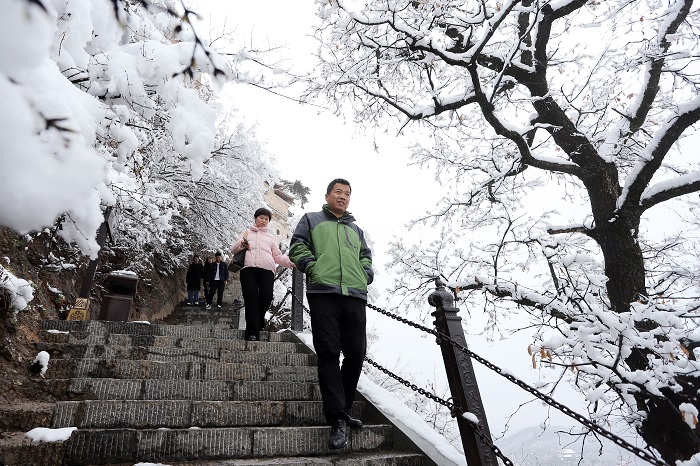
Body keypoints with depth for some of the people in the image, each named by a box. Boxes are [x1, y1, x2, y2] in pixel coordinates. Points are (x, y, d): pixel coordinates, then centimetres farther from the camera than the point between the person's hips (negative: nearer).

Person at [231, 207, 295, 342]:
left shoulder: (271, 236, 29)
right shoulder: (246, 233, 27)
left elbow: (278, 256, 22)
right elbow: (233, 250, 18)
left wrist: (292, 262, 3)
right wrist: (241, 245, -6)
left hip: (267, 269, 1)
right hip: (248, 268, -1)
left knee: (266, 296, -17)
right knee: (251, 299, -12)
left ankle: (258, 319, 11)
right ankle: (252, 332, -9)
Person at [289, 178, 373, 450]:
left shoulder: (355, 229, 30)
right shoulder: (311, 220, 18)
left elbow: (366, 255, 30)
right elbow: (297, 247, 7)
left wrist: (366, 274, 10)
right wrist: (313, 267, -8)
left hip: (355, 296, 5)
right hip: (323, 293, -4)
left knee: (356, 354, 1)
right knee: (329, 353, -9)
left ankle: (341, 410, 19)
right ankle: (337, 420, -6)